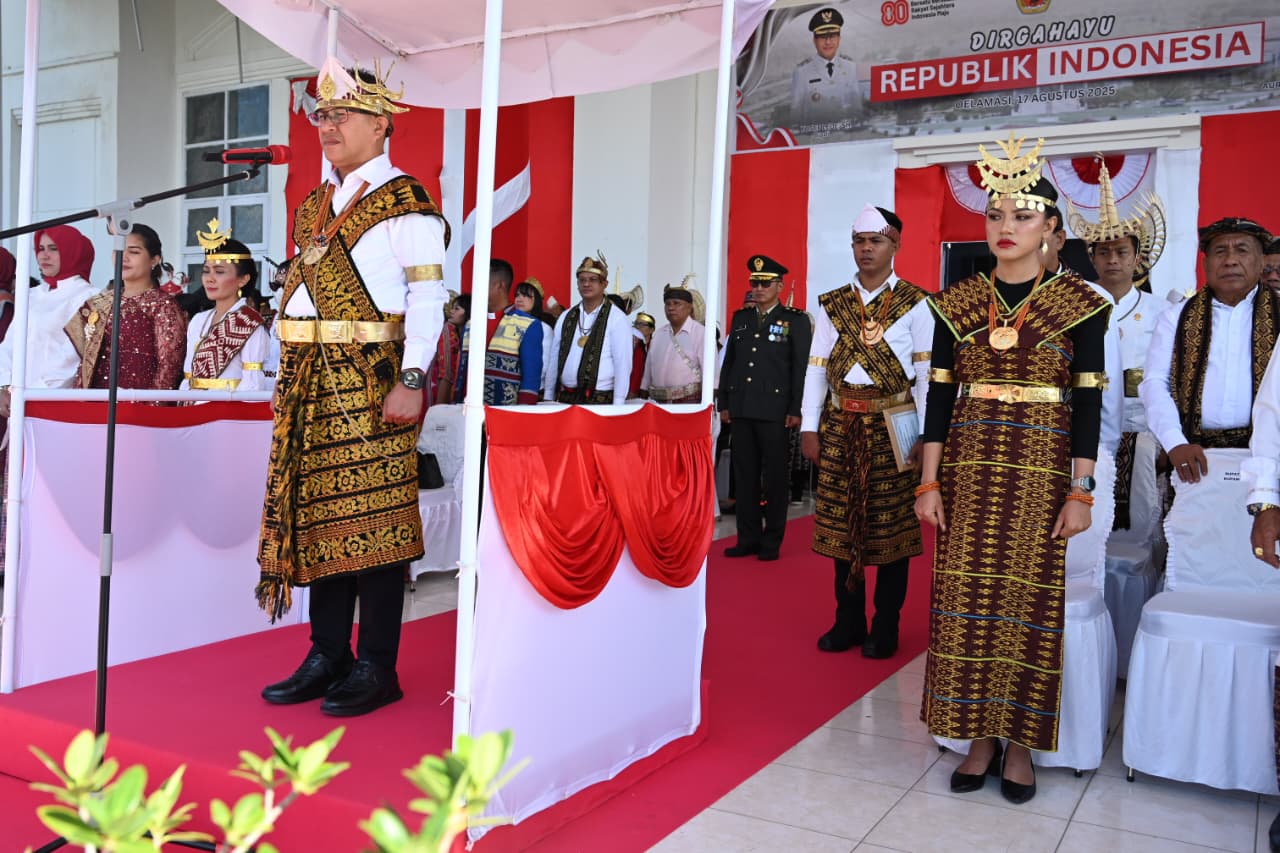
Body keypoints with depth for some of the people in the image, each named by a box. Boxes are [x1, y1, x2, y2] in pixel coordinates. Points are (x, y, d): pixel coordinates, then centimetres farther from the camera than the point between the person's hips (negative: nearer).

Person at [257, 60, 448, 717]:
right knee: (318, 517, 8)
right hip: (311, 382, 8)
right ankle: (326, 657, 18)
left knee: (370, 520, -6)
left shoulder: (406, 205, -4)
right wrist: (292, 378, 17)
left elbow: (427, 299, -12)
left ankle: (376, 669, 3)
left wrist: (411, 382, -20)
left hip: (369, 380, -8)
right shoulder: (315, 206, 21)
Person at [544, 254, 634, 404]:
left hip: (600, 399, -4)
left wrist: (618, 406, -12)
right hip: (565, 398, 4)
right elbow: (554, 360, 14)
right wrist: (548, 399, 13)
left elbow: (623, 365, -7)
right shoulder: (566, 318, 12)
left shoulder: (617, 318, -3)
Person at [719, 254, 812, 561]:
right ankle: (748, 538, 15)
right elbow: (728, 362, 15)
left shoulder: (796, 320, 0)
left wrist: (795, 410, -10)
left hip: (774, 410, -4)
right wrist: (724, 403, 10)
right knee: (744, 475, 7)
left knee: (774, 477, 3)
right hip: (741, 409, 4)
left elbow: (801, 368, -4)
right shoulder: (740, 317, 14)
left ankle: (772, 541, 11)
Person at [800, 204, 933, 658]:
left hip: (892, 425, -3)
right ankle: (848, 621, 20)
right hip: (840, 424, 4)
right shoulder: (831, 305, 10)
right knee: (841, 521, 7)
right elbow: (816, 368, 7)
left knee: (891, 523, 3)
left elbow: (926, 372, -5)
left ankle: (885, 626, 15)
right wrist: (809, 426, 1)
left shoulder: (915, 304, -1)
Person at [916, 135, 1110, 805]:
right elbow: (940, 393, 5)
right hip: (970, 469, 2)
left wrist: (1079, 493, -7)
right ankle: (980, 735, 18)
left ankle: (1021, 742, 18)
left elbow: (1087, 403, -2)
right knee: (968, 599, 3)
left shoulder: (1079, 303, 0)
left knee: (1032, 600, 2)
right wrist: (929, 482, 0)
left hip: (1042, 472, -2)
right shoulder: (958, 302, 6)